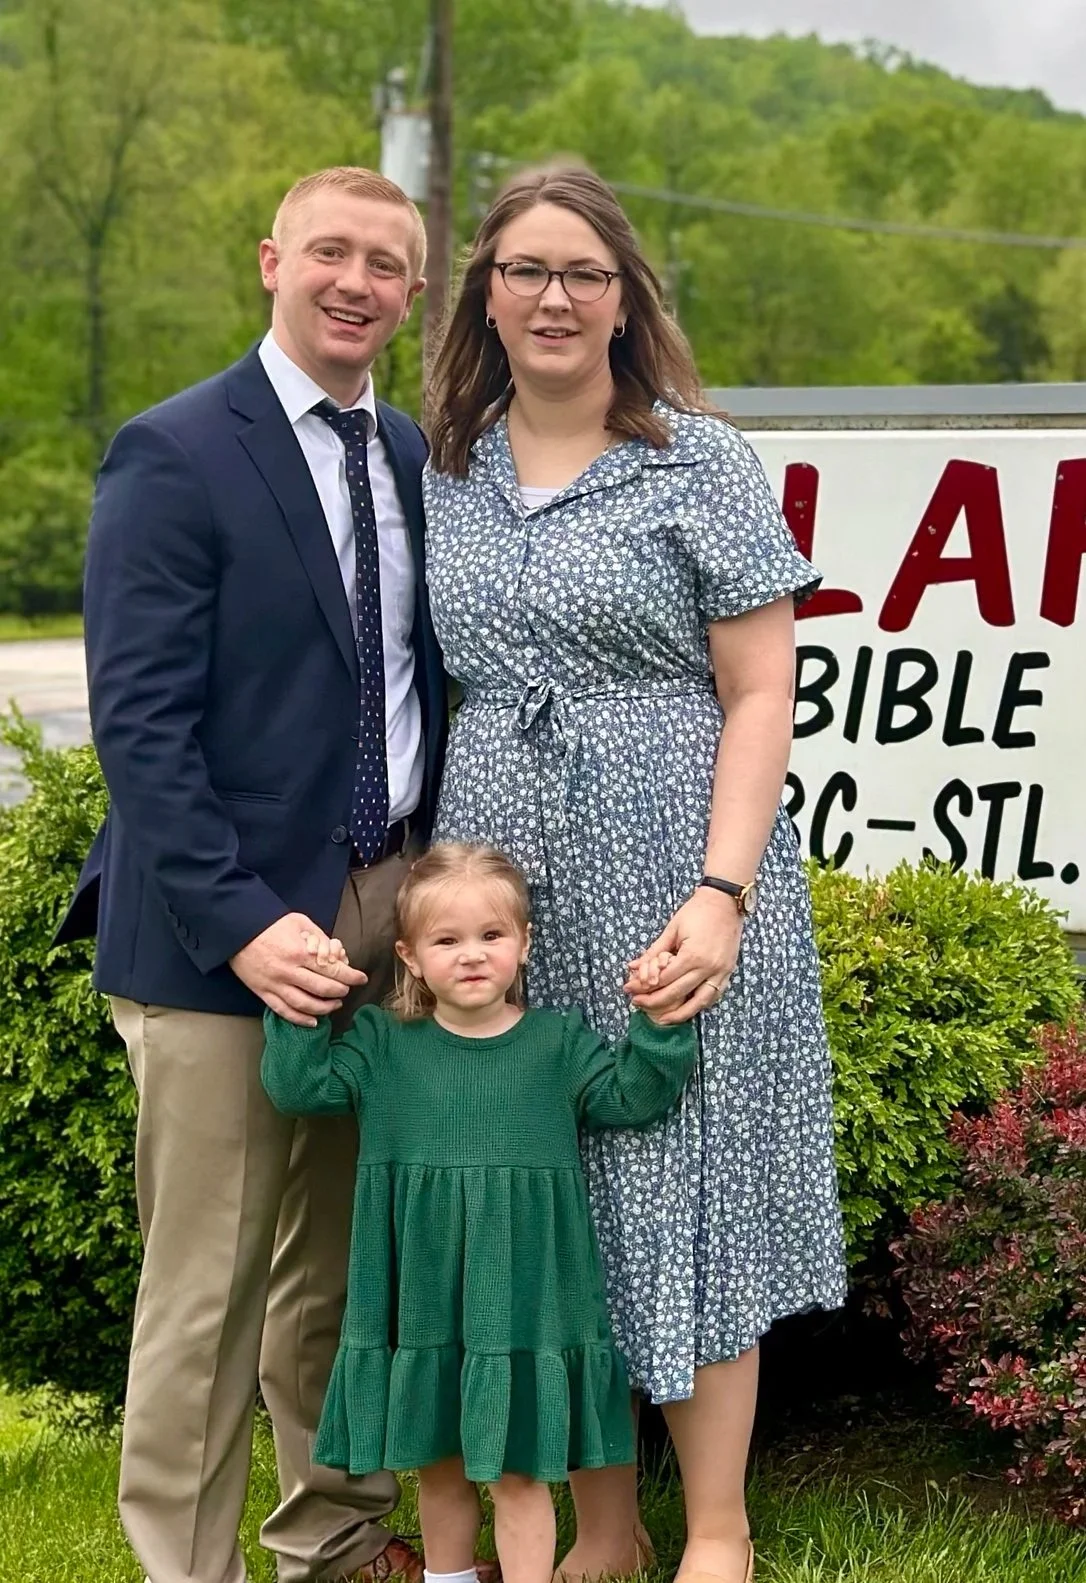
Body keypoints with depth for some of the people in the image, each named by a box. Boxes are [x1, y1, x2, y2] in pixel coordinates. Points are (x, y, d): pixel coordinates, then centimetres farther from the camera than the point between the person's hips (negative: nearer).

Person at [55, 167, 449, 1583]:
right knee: (207, 1281, 0)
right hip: (230, 929, -6)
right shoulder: (175, 454, -9)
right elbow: (140, 720, -14)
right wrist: (243, 924, -21)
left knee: (339, 1256, 18)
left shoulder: (416, 457, 11)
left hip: (393, 912, 6)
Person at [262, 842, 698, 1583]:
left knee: (519, 1469, 3)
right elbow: (299, 1087, -3)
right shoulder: (383, 1044, 2)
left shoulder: (559, 1042, 0)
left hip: (525, 1297, -2)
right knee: (438, 1460, 18)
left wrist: (658, 1025, -18)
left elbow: (633, 1097, -3)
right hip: (423, 1297, 2)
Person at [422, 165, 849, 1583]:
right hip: (504, 898, 4)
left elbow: (761, 695, -6)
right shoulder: (446, 474, 10)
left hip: (664, 893, -4)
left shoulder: (700, 460, -2)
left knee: (681, 1184, 2)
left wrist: (721, 896, -16)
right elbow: (442, 693, 14)